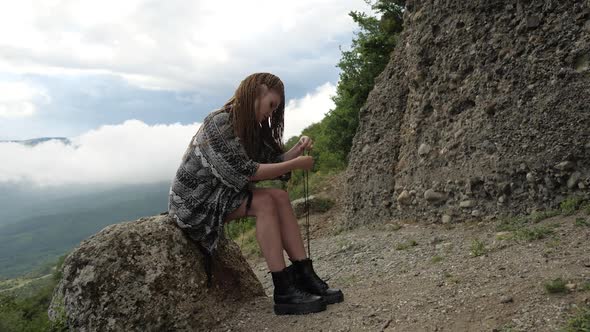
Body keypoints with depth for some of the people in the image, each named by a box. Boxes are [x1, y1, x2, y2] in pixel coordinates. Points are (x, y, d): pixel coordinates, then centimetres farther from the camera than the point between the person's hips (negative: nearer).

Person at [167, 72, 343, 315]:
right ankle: (283, 292, -24)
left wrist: (298, 150, -12)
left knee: (280, 197, -10)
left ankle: (305, 277, -12)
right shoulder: (220, 123, -21)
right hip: (195, 201, -8)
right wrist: (296, 164, -22)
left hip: (221, 192, 8)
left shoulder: (250, 127, 6)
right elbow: (244, 172, -26)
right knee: (264, 203, -25)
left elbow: (272, 161, 6)